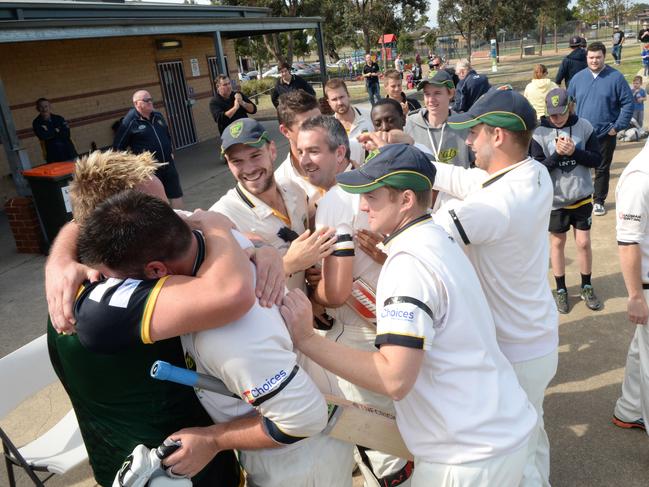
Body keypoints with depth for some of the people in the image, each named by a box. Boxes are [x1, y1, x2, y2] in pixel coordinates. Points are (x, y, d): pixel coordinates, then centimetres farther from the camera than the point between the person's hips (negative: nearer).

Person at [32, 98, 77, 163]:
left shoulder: (59, 119, 6)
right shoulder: (37, 123, 0)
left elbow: (66, 133, -6)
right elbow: (44, 136, -15)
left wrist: (50, 133, -12)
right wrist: (56, 131, -4)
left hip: (69, 154, 3)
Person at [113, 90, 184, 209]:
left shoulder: (158, 116, 8)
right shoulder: (129, 122, -11)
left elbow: (168, 135, 24)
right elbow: (118, 147, -8)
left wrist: (171, 152, 16)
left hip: (168, 165, 6)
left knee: (176, 194, 11)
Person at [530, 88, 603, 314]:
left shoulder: (584, 127, -7)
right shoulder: (539, 133, -11)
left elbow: (597, 159, -4)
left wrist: (574, 152, -19)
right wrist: (557, 154, -25)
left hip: (582, 197, 1)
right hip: (555, 200, -1)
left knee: (584, 242, 10)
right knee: (557, 243, 12)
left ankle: (586, 287, 30)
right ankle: (561, 289, 28)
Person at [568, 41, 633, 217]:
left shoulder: (615, 77, -4)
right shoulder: (578, 78, 3)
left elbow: (628, 103, -3)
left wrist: (618, 126, -9)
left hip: (606, 134, -1)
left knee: (602, 169, 9)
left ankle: (599, 201, 21)